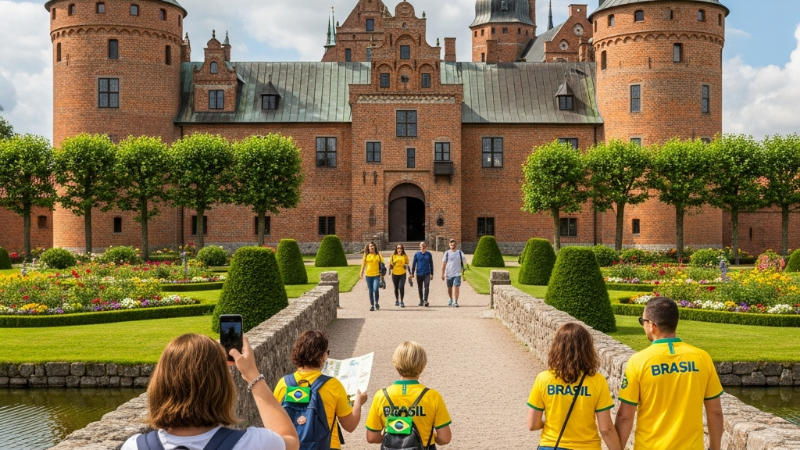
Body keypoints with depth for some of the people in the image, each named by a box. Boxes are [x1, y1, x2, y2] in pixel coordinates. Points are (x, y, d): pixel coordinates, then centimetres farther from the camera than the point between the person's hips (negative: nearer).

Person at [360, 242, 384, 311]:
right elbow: (363, 264, 8)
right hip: (368, 275, 2)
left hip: (376, 275, -2)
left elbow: (382, 265, 6)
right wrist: (362, 273, 1)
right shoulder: (366, 255, 4)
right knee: (370, 291, 7)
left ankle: (376, 302, 8)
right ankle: (372, 305, 17)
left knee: (375, 289, -16)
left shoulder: (378, 256, 2)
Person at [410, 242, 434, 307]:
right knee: (420, 288, 10)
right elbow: (413, 264, 6)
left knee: (426, 287, -15)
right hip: (419, 274, 1)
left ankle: (425, 300, -19)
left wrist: (431, 273, 10)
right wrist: (412, 273, 3)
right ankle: (421, 301, 23)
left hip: (427, 273, -1)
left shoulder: (429, 254, 4)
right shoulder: (417, 254, 3)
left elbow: (431, 264, 11)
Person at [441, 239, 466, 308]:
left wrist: (463, 271, 8)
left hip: (457, 274, -1)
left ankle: (456, 302, -10)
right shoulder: (447, 253, 1)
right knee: (449, 288, 13)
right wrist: (442, 274, -8)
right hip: (449, 274, 1)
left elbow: (464, 262, 11)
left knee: (456, 288, -13)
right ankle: (451, 299, 38)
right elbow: (443, 264, -2)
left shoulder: (460, 253, 4)